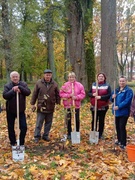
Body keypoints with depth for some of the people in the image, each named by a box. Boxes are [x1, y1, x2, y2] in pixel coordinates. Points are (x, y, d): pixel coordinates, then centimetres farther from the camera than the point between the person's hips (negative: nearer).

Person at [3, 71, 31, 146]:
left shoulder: (23, 84, -1)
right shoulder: (7, 86, -5)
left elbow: (28, 92, -17)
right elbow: (5, 96, -18)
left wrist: (19, 87, -27)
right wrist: (13, 90, -27)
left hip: (21, 110, 1)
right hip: (10, 110, 0)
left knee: (24, 127, -1)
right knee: (11, 127, 10)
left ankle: (21, 142, 18)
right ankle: (13, 143, 28)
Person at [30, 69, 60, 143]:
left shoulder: (54, 84, 3)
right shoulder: (39, 83, -2)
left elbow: (57, 95, 9)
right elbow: (34, 94, 1)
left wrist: (58, 103, 3)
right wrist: (32, 104, 0)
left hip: (50, 107, 3)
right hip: (41, 107, -2)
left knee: (48, 123, 11)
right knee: (39, 123, 1)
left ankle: (46, 135, 24)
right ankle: (37, 136, 12)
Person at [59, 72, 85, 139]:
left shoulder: (79, 85, 0)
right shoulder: (65, 85, -1)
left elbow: (83, 94, -1)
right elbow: (61, 94, -3)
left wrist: (76, 97, -16)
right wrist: (69, 95, -16)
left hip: (76, 105, 1)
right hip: (68, 105, 0)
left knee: (77, 120, 8)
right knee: (68, 120, 6)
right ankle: (69, 133, 21)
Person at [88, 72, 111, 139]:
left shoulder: (107, 86, -1)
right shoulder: (93, 84, 8)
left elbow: (109, 95, -10)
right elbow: (89, 93, 6)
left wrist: (100, 97, -21)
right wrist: (93, 94, -16)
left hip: (103, 107, -2)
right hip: (94, 106, 2)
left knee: (101, 121, 7)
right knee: (94, 120, 8)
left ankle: (100, 134, 19)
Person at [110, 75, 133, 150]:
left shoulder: (129, 90, -10)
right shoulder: (116, 90, 13)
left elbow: (127, 101, -20)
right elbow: (112, 99, 17)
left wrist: (119, 106, -26)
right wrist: (112, 97, -7)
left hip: (124, 112, -7)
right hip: (117, 112, 7)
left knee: (122, 127, -7)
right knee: (117, 126, 13)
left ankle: (123, 143, 3)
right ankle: (119, 140, 29)